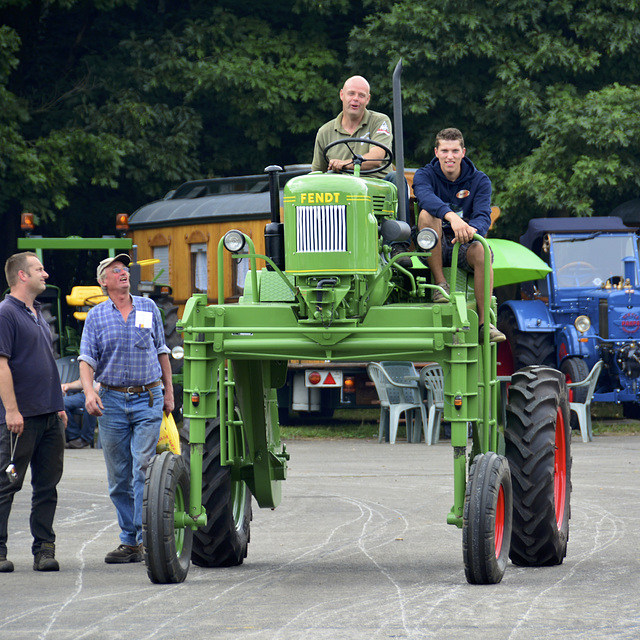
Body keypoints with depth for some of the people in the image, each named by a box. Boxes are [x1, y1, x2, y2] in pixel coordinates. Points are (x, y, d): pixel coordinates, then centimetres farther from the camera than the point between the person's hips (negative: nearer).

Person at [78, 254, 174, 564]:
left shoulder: (148, 308, 9)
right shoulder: (96, 316, 5)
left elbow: (161, 352, 16)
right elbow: (87, 359, -1)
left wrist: (169, 391, 13)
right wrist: (89, 390, -19)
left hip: (148, 399, -1)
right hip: (112, 401, 1)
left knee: (143, 468, -12)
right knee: (119, 477, 4)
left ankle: (144, 538, -12)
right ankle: (128, 541, 11)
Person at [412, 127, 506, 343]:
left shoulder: (479, 181, 1)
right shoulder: (424, 175, -4)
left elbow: (484, 216, -15)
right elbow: (426, 197, -30)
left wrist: (471, 230, -41)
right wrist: (451, 217, -51)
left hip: (462, 245, 1)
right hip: (434, 248, -1)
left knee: (481, 251, -34)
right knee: (428, 214, -30)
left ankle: (483, 322, -31)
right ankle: (440, 284, -26)